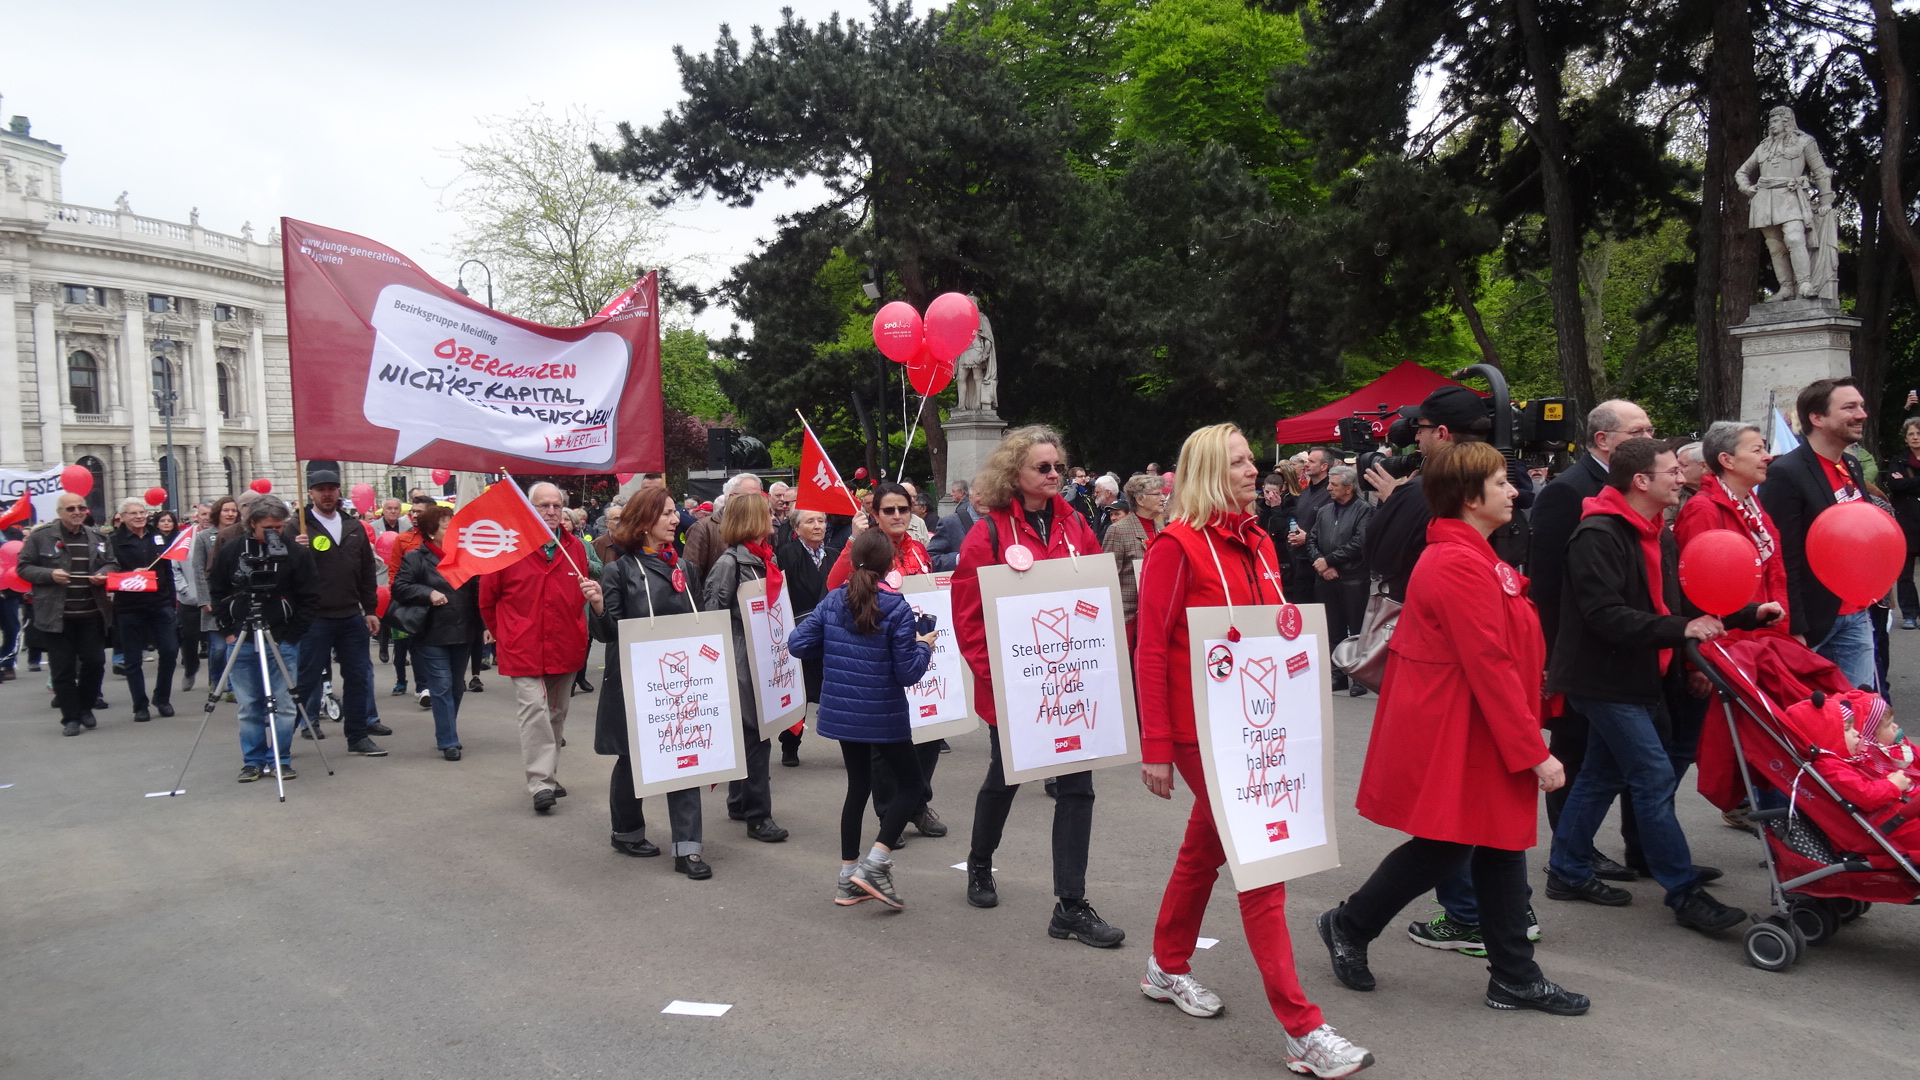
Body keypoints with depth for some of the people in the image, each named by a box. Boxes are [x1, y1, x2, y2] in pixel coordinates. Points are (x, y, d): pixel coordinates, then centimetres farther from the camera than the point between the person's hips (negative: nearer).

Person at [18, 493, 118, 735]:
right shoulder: (40, 536, -2)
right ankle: (70, 717, 11)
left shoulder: (97, 537, 10)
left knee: (95, 662, 3)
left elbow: (112, 564, 18)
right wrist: (50, 575, -17)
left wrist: (104, 574, -4)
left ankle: (85, 707, 25)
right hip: (56, 615, -3)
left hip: (92, 614, 3)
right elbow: (24, 568, 0)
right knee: (63, 667, 2)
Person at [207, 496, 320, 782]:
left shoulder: (296, 553, -6)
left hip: (283, 641, -2)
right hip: (241, 641, 2)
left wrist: (291, 635, -7)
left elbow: (310, 599, -3)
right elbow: (217, 592, 11)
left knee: (283, 705, 1)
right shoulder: (230, 550, 1)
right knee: (249, 706, 8)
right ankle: (253, 761, 17)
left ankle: (280, 759, 13)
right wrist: (228, 630, 4)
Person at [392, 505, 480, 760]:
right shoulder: (415, 558, -6)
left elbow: (476, 590, 14)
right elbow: (399, 587, -12)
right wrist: (429, 593, -23)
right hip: (432, 636, -5)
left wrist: (480, 624, 6)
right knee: (442, 687, -6)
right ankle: (448, 742, -2)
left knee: (456, 687, 13)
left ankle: (447, 733, 26)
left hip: (462, 634, 5)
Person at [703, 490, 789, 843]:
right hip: (743, 658, -8)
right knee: (755, 733, -6)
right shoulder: (730, 562, -14)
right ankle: (757, 815, 1)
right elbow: (713, 614, -15)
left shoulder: (766, 557, 12)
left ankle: (739, 803, 27)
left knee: (753, 730, 15)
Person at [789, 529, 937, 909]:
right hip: (883, 716, -5)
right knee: (910, 784, 10)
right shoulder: (897, 608, -15)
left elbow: (798, 644, -1)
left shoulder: (832, 601, -1)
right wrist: (924, 647, 3)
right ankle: (875, 865, -4)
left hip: (841, 712, 5)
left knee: (858, 785, 18)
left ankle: (848, 878, 21)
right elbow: (908, 673, -15)